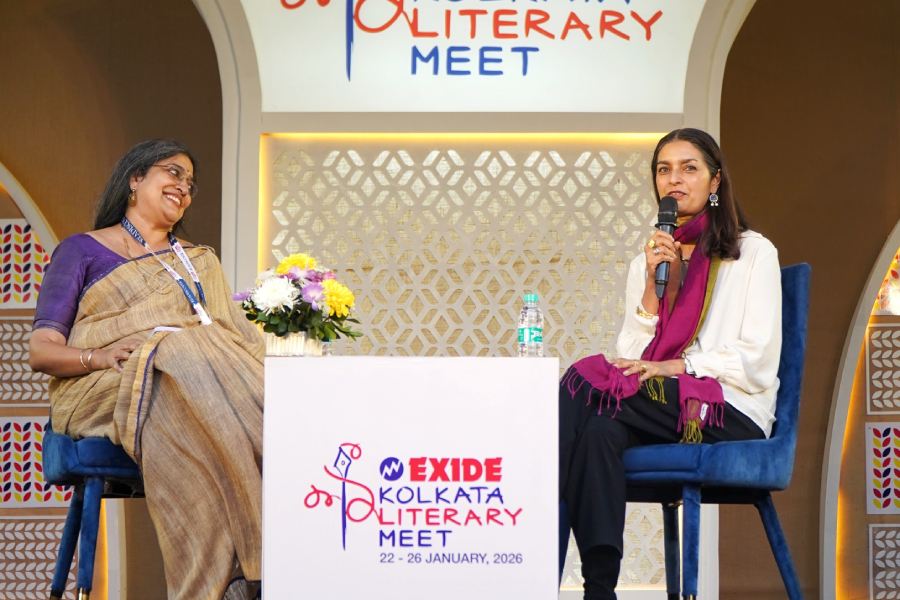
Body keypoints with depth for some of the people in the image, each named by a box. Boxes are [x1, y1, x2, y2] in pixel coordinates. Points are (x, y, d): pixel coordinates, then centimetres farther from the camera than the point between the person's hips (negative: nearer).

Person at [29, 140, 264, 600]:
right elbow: (41, 350, 6)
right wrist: (100, 356, -15)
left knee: (267, 416, -34)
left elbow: (234, 334, 20)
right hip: (111, 388, -4)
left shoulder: (201, 261, 32)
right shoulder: (82, 250, 17)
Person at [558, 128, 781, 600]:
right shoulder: (649, 259, 20)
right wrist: (654, 286, -4)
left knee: (584, 380, -27)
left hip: (731, 415, -4)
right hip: (658, 409, 4)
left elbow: (756, 363, -5)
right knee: (600, 432, -33)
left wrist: (673, 366, -15)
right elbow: (630, 357, 8)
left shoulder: (754, 252, 5)